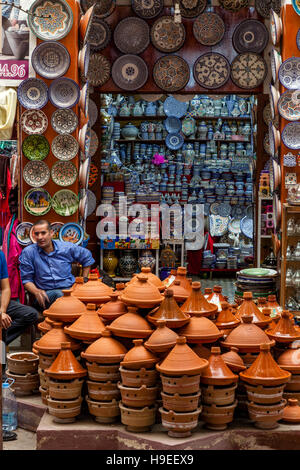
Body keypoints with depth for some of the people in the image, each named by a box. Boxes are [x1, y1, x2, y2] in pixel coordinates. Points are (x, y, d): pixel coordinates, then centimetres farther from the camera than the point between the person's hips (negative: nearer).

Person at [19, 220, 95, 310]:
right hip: (46, 293, -2)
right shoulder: (27, 253, 1)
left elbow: (87, 257, 24)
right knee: (59, 295, -39)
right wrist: (36, 291, -17)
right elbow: (26, 279, 4)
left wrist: (84, 280, 18)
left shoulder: (66, 247, 7)